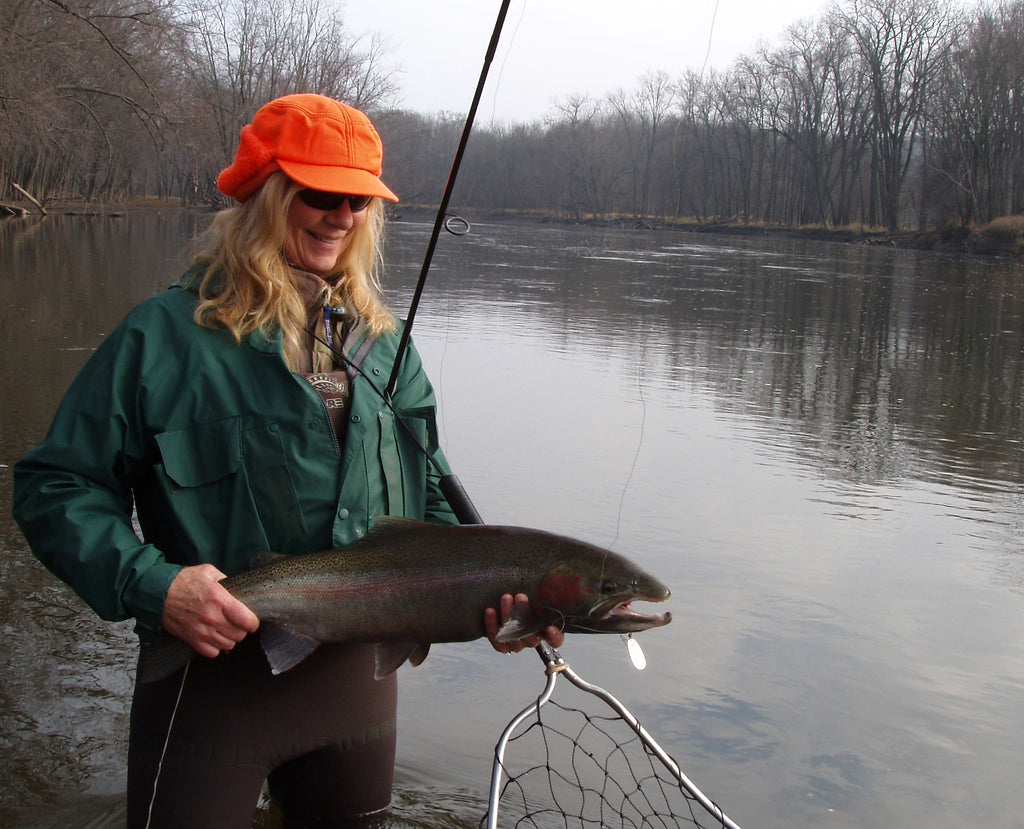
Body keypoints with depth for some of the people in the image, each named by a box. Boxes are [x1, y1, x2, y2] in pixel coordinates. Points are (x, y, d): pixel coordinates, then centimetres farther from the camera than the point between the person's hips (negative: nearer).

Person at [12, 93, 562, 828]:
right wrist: (150, 585, -23)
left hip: (360, 676, 5)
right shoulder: (167, 334, -8)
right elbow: (55, 487, -8)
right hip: (215, 680, -5)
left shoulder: (383, 341, 7)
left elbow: (428, 498, 10)